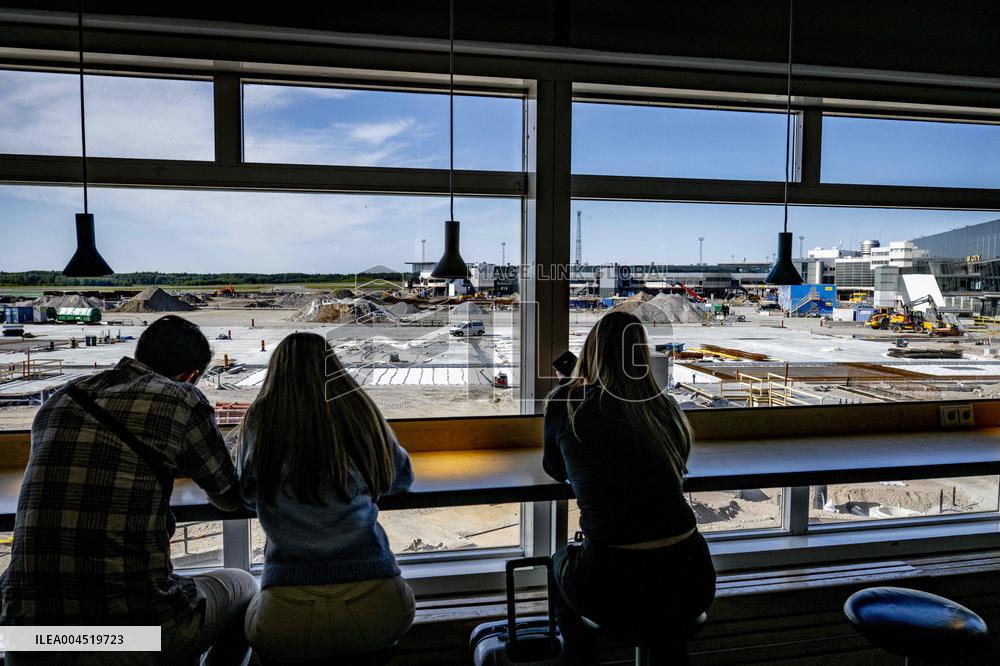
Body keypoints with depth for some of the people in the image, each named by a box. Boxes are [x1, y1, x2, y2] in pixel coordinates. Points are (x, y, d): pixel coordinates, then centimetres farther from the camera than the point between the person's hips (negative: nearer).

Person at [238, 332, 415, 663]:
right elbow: (403, 478, 21)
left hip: (289, 619, -1)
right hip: (377, 608, 1)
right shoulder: (361, 411, 3)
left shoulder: (260, 419, 1)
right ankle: (363, 655, 11)